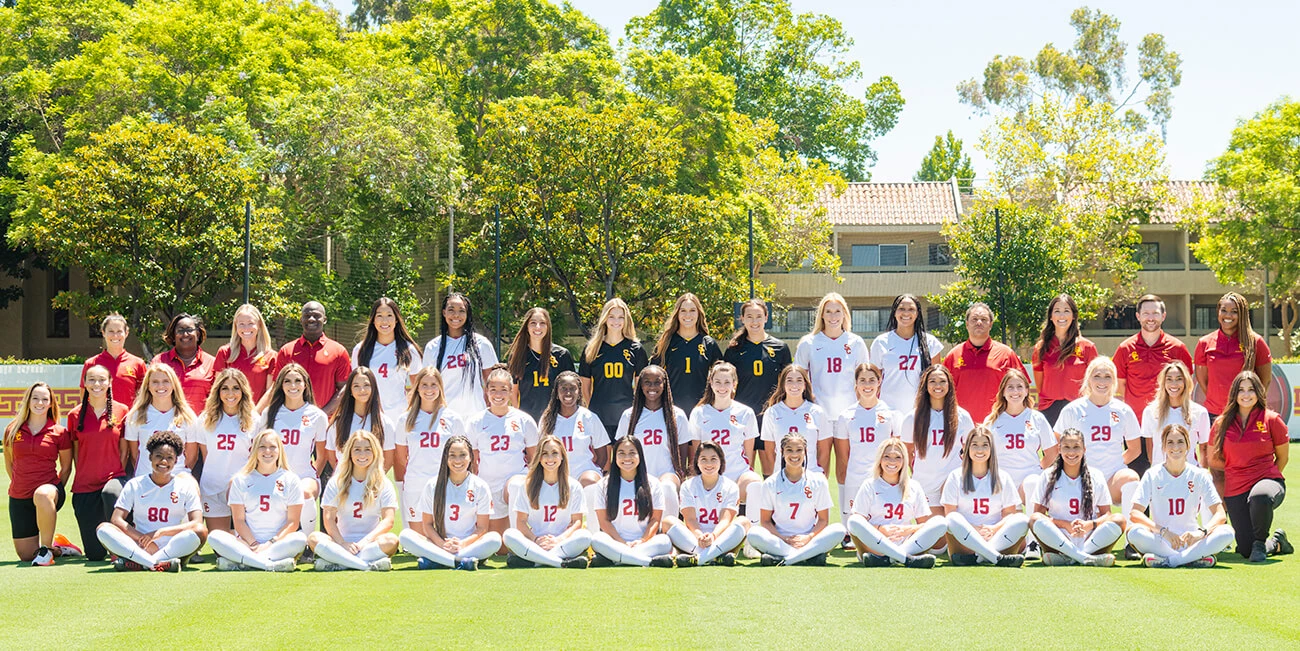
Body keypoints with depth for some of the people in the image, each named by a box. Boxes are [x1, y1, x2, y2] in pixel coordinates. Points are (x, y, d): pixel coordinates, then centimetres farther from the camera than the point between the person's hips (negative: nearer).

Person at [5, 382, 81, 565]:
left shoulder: (59, 432, -1)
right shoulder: (12, 430, 4)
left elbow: (66, 467, 7)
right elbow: (9, 464, 17)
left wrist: (56, 492, -1)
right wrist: (19, 483, 9)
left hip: (48, 487, -3)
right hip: (19, 498, 3)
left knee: (43, 495, -44)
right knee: (26, 556, 1)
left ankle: (47, 549, -24)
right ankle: (57, 547, 34)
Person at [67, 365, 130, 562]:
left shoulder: (121, 411, 1)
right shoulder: (76, 415, 5)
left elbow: (124, 450, 3)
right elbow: (76, 452, 11)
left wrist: (118, 477, -4)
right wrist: (82, 476, 3)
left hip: (114, 477, -2)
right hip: (85, 485, 2)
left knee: (111, 493, -42)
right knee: (94, 554, -3)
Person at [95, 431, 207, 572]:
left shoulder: (185, 486, 8)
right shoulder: (135, 485, 10)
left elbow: (197, 524, -5)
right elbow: (116, 519, -1)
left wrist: (161, 532, -16)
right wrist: (143, 540, -16)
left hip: (172, 549, -1)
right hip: (139, 548, 1)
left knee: (201, 531, -29)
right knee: (103, 529, -22)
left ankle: (139, 563, -33)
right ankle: (157, 563, -39)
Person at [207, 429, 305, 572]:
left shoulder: (290, 479, 9)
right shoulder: (241, 479, 11)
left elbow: (293, 521, 2)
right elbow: (239, 520, 4)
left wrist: (271, 543, -12)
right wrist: (254, 545, -12)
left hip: (279, 542, -1)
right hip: (246, 542, 1)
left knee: (300, 539, -33)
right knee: (214, 536, -26)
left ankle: (237, 562, -39)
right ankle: (271, 564, -42)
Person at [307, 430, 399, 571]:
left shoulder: (384, 484, 8)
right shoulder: (336, 482, 10)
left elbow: (388, 520, -3)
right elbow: (329, 518, 1)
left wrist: (365, 541, -18)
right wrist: (343, 543, -16)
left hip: (371, 542, -1)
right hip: (342, 541, 1)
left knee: (391, 540, -33)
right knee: (314, 538, -29)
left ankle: (337, 563, -34)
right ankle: (371, 564, -38)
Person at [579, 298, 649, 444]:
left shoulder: (635, 348, 6)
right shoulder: (591, 349, 7)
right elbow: (585, 386, 12)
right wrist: (591, 410, 6)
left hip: (627, 415, 0)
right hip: (598, 415, 0)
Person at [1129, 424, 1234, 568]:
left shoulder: (1199, 475, 3)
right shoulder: (1152, 475, 1)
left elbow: (1220, 515, -4)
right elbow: (1134, 513, -10)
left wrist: (1201, 532, -26)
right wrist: (1163, 531, -26)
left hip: (1190, 540, 1)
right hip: (1160, 540, -1)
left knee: (1227, 532, -25)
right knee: (1134, 531, -32)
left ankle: (1168, 560, -30)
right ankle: (1192, 559, -28)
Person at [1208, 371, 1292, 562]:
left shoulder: (1271, 419, -1)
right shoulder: (1222, 423, 5)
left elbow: (1282, 456, 11)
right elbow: (1213, 460, 15)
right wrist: (1237, 468, 11)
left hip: (1267, 480, -3)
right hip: (1235, 491, 3)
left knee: (1260, 496, -42)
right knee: (1246, 551, -6)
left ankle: (1261, 543, -13)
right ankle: (1276, 543, 30)